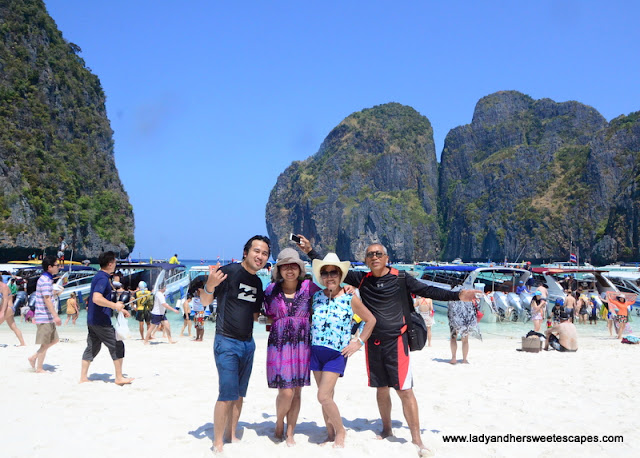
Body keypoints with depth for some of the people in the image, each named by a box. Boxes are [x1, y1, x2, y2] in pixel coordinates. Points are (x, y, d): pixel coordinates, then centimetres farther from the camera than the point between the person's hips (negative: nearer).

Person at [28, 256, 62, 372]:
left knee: (54, 340, 16)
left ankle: (33, 357, 22)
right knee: (45, 343, -1)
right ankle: (39, 368, 10)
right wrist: (56, 316, -25)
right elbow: (47, 299, -23)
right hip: (45, 317, -10)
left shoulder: (46, 279, 14)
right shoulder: (45, 281, -17)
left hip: (48, 317, 10)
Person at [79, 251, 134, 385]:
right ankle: (119, 378, 6)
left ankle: (83, 377, 16)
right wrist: (115, 306, -27)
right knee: (117, 346, -1)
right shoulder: (103, 278, -17)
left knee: (92, 348, 13)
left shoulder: (99, 277, 16)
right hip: (101, 321, -10)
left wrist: (121, 309, 25)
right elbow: (96, 298, -31)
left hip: (92, 320, 10)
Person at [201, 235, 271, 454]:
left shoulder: (257, 282, 10)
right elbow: (205, 301, -12)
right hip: (227, 342, -7)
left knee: (240, 394, 13)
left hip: (248, 343, 7)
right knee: (227, 393, -9)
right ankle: (217, 442, 4)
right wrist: (210, 285, -32)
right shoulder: (229, 271, -12)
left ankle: (231, 434, 27)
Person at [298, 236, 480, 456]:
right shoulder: (362, 280, 4)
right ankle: (386, 430, 33)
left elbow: (428, 291, -8)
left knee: (405, 391, -6)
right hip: (373, 343, 4)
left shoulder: (400, 279, -5)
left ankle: (417, 439, 4)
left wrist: (457, 295, -19)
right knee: (381, 388, 15)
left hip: (396, 341, -4)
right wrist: (310, 251, 8)